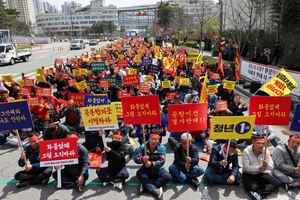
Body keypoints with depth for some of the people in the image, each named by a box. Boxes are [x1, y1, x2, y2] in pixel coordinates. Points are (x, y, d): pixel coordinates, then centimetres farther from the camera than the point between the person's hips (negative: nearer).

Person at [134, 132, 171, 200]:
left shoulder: (162, 148, -12)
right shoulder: (142, 147, -12)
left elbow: (162, 161, -20)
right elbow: (136, 159, -19)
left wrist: (151, 163, -38)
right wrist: (142, 159, -42)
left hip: (158, 170, 0)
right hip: (146, 169, 0)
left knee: (168, 176, -25)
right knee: (139, 173, -30)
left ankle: (146, 186, -28)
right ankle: (154, 190, -36)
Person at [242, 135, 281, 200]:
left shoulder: (266, 151, -8)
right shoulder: (246, 151, -19)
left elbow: (271, 166, -9)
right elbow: (246, 167, -24)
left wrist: (267, 165, -34)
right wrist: (259, 168, -39)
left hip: (261, 174, 4)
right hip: (248, 174, -4)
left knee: (277, 183, -16)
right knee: (249, 187, -32)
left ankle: (259, 194, -28)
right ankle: (270, 187, -10)